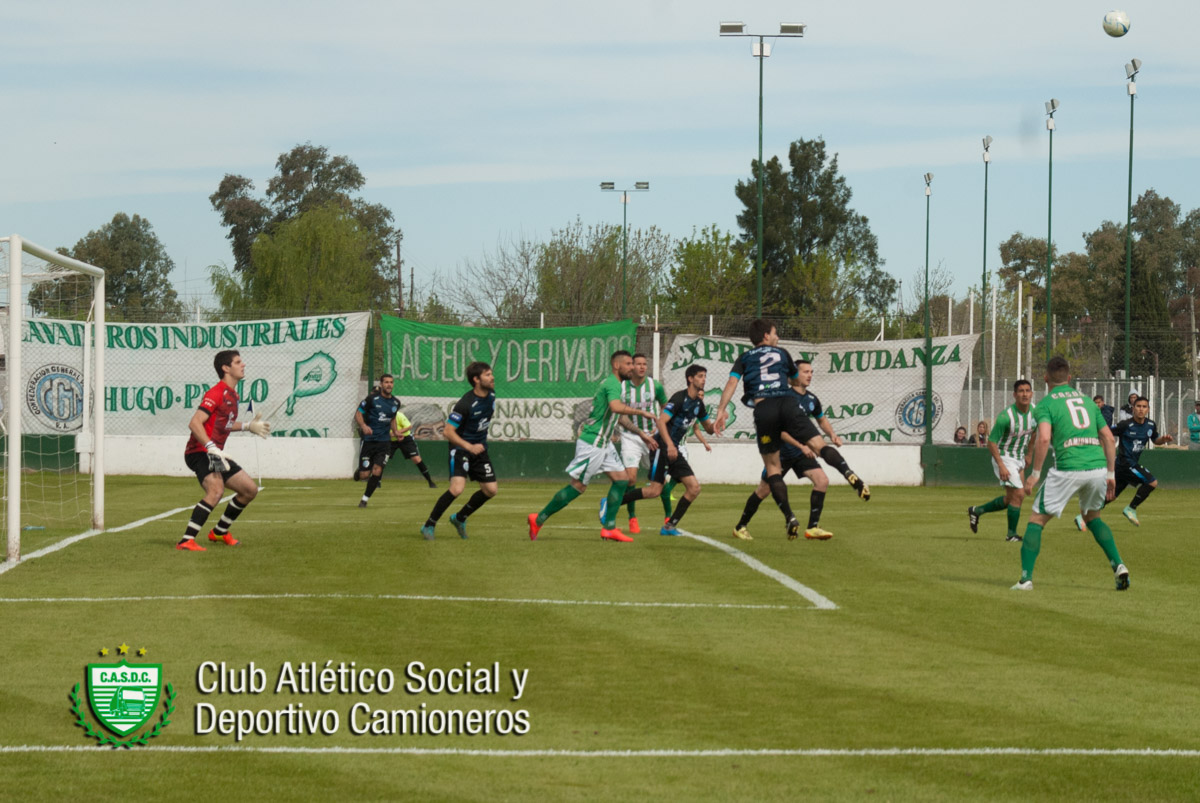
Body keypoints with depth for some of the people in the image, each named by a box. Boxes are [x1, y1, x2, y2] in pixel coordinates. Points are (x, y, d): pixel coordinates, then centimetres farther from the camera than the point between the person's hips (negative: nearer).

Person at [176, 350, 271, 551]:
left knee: (250, 489, 14)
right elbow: (194, 423, -24)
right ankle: (186, 541, -34)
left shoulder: (232, 395, 16)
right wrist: (212, 449, -32)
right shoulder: (217, 393, -15)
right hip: (199, 452, -10)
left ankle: (219, 532, 29)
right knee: (216, 489, -33)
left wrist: (248, 427, 28)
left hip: (216, 455, 10)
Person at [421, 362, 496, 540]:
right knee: (457, 488, -23)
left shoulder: (491, 394, 0)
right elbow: (448, 432, -23)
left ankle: (460, 518, 24)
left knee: (491, 490, 3)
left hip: (479, 448, 8)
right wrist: (470, 447, -29)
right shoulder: (466, 404, -24)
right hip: (461, 448, -8)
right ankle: (429, 526, -9)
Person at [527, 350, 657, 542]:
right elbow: (616, 407, -36)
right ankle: (538, 519, 2)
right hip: (592, 443, -10)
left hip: (603, 443, 10)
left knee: (621, 479, 4)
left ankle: (609, 528, 5)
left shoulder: (612, 383, 16)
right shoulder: (613, 384, -16)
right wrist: (640, 412, -30)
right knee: (578, 486, -5)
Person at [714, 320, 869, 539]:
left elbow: (732, 383, 3)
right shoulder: (782, 354, 23)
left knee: (772, 467, 8)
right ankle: (850, 475, -36)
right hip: (786, 405, 0)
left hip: (763, 408, 0)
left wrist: (722, 410, -4)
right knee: (819, 445, -6)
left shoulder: (744, 359, 20)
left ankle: (790, 518, -5)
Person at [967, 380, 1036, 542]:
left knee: (1011, 499, 14)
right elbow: (991, 442, -21)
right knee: (1018, 495, -13)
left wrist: (1028, 454, 19)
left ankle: (977, 510, 31)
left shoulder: (1034, 411, -5)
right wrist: (1001, 466, -28)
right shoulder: (1006, 416, -26)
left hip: (1019, 459, 8)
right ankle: (1011, 534, 1)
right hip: (1004, 457, -8)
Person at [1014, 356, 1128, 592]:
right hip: (1098, 467, 5)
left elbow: (1043, 438, -13)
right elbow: (1109, 438, 16)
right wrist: (1111, 473, 20)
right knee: (1092, 517, 29)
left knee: (1036, 520, 7)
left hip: (1068, 469, -5)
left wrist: (1035, 473, -7)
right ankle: (1118, 565, 13)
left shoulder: (1046, 404, 4)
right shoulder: (1087, 400, 20)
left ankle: (1026, 577, -3)